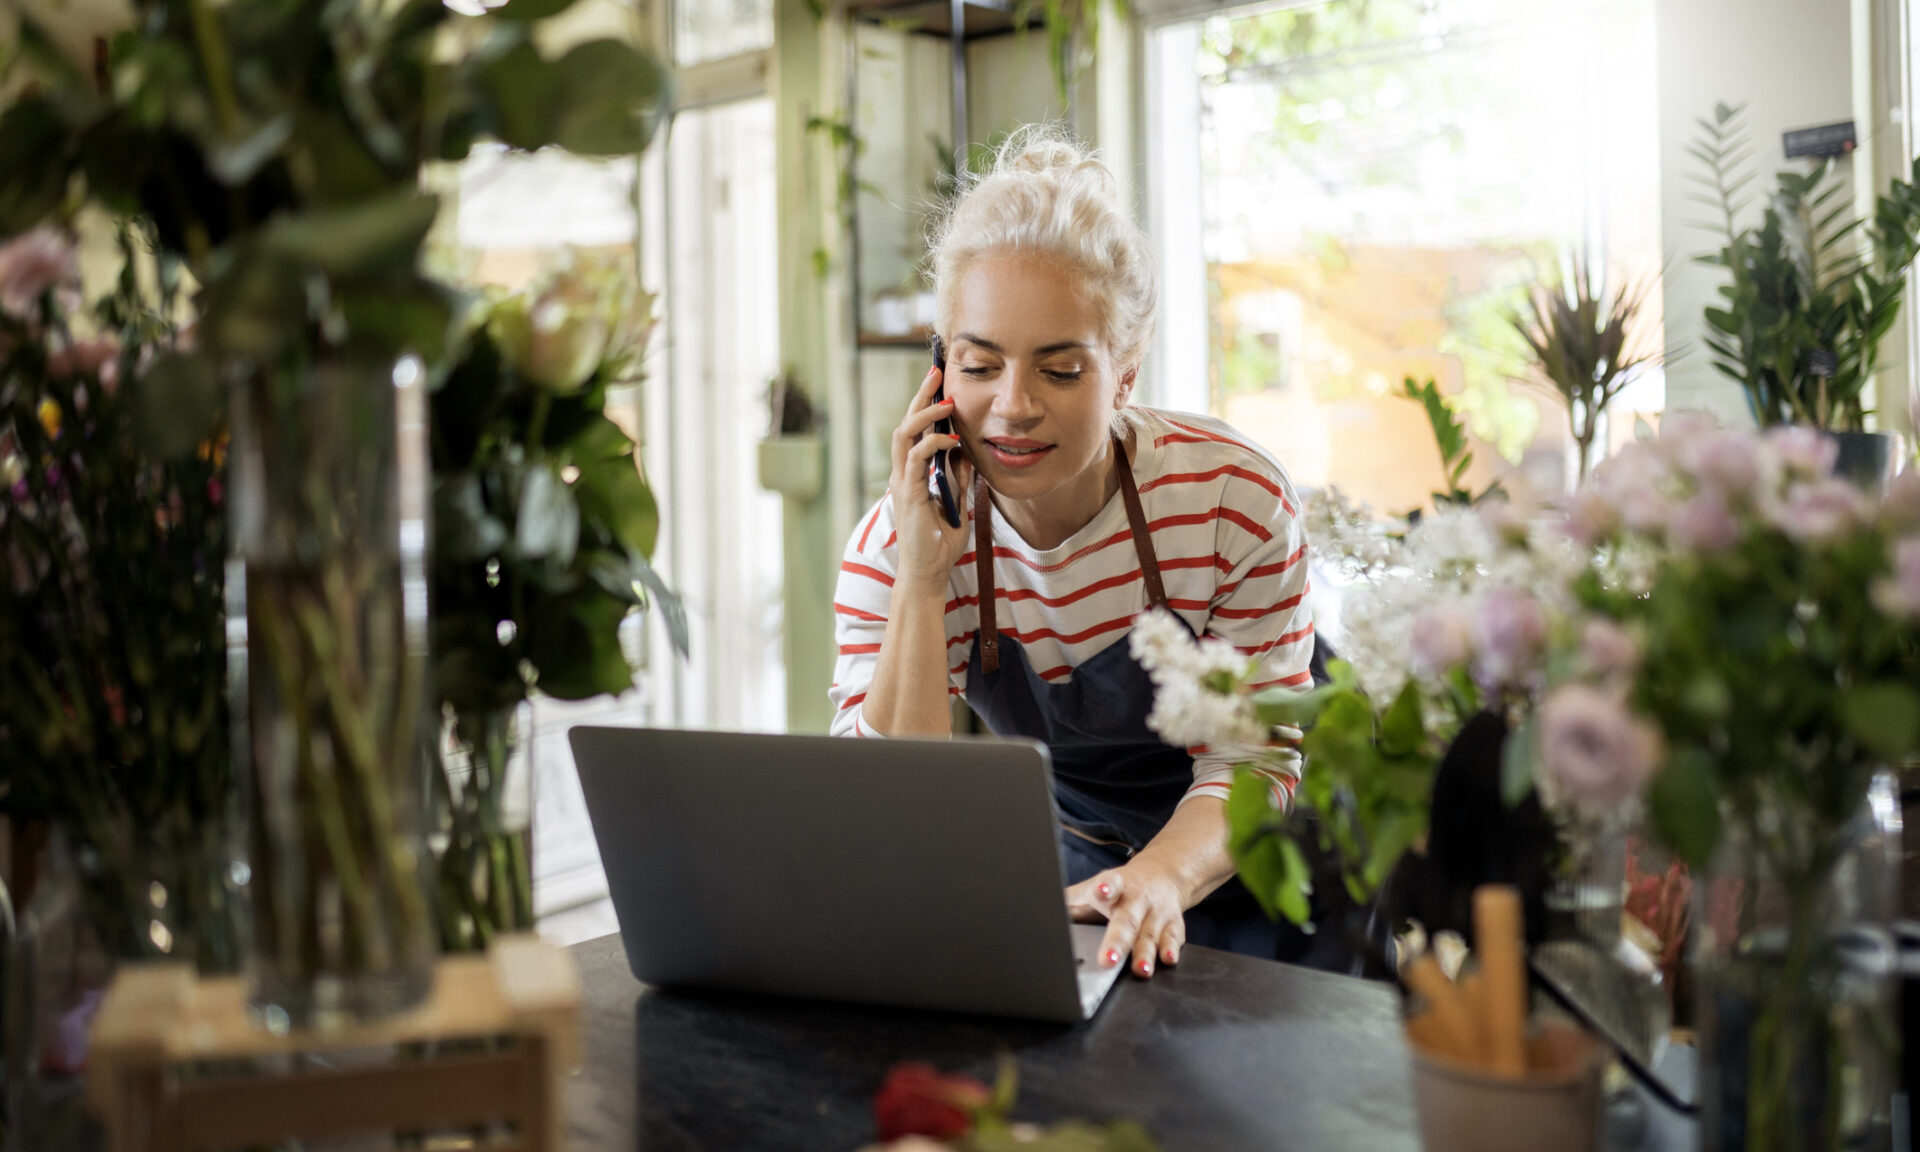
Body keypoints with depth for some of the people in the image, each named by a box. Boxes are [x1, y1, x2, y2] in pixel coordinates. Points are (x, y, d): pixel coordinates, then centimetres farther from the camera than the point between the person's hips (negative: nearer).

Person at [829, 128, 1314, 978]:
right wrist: (922, 582, -32)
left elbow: (1251, 759, -15)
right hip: (1069, 875, 2)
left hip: (1242, 867, -2)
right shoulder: (894, 545, -17)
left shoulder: (1237, 500, -20)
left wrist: (1162, 876, -35)